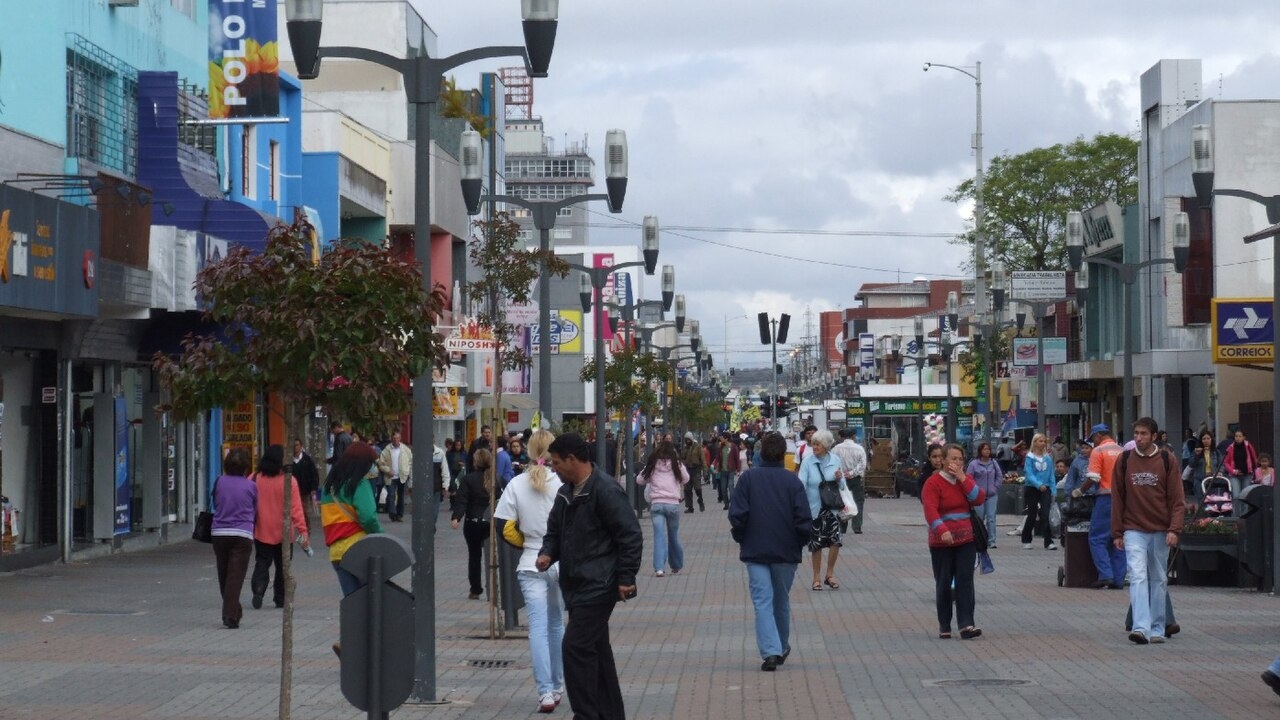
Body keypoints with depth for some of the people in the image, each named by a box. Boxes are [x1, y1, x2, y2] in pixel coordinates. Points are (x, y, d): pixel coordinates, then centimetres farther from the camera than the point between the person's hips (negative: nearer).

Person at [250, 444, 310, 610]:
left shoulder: (255, 479, -4)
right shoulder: (289, 481, -12)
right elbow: (296, 509, -13)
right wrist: (303, 531, -10)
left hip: (261, 532, 2)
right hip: (283, 533, -2)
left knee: (262, 563, 10)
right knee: (282, 566, 12)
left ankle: (258, 590, -13)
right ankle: (281, 598, 14)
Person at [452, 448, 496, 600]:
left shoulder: (468, 479, -8)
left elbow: (461, 501, -16)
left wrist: (456, 518, -21)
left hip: (473, 523, -2)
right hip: (492, 523, 2)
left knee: (474, 555, 10)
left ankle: (475, 590, 12)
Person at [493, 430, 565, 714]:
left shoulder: (517, 484, -4)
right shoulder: (563, 482, -8)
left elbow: (504, 527, -4)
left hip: (531, 565, -1)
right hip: (563, 562, 1)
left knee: (538, 626, -2)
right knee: (556, 624, 16)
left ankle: (546, 692, -12)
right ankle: (557, 686, 26)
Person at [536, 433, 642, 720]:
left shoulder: (606, 491, -16)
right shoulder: (566, 493, 13)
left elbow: (630, 536, -17)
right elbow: (555, 531, 23)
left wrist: (626, 578, -17)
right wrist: (548, 553, 2)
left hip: (598, 586, -9)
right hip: (576, 586, 10)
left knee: (576, 646, -14)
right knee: (596, 649, 14)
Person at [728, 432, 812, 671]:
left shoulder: (748, 478, -4)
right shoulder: (793, 481, -5)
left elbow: (737, 515, -8)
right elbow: (804, 519, -8)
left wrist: (741, 539, 8)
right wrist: (800, 543, 8)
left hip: (755, 551, -1)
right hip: (787, 552, 1)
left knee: (762, 602, -2)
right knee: (782, 601, 17)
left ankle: (770, 652, -17)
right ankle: (782, 648, 30)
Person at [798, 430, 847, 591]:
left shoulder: (835, 461, 2)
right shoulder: (808, 462, -5)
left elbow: (843, 487, 8)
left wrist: (839, 479, -13)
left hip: (832, 507, 1)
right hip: (814, 508, -1)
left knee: (835, 539, -9)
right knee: (816, 543, 5)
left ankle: (830, 574, 10)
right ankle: (817, 577, 20)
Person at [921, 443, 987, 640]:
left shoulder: (966, 479, 10)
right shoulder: (933, 482, -8)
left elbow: (979, 499, -5)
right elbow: (930, 509, -21)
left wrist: (962, 478, -12)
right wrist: (943, 530, -37)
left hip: (966, 540, 4)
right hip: (942, 542, -3)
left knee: (965, 581, -5)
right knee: (944, 584, 3)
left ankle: (966, 625, -11)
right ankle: (944, 627, 11)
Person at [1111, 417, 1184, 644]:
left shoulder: (1167, 461, 0)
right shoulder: (1125, 460, 3)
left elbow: (1176, 498, -1)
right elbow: (1117, 498, 5)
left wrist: (1174, 529, -12)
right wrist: (1117, 533, 2)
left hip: (1160, 531, 1)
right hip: (1134, 530, 0)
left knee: (1158, 580, 8)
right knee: (1138, 576, -13)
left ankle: (1157, 629, 16)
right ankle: (1141, 628, -20)